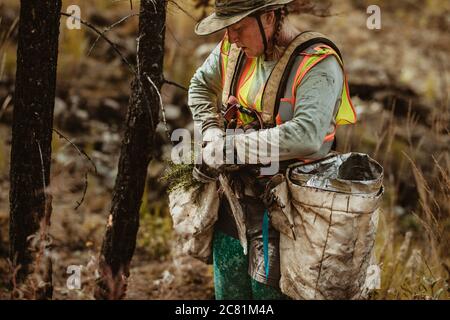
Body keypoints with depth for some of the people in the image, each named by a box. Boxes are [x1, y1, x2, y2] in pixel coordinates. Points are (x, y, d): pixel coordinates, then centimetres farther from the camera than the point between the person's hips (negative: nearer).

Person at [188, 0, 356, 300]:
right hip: (234, 201, 6)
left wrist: (231, 147, -26)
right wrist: (212, 133, 3)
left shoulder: (317, 64, -18)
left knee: (268, 291, -1)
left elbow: (307, 135, -32)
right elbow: (200, 87, 22)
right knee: (228, 292, 14)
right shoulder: (233, 51, 2)